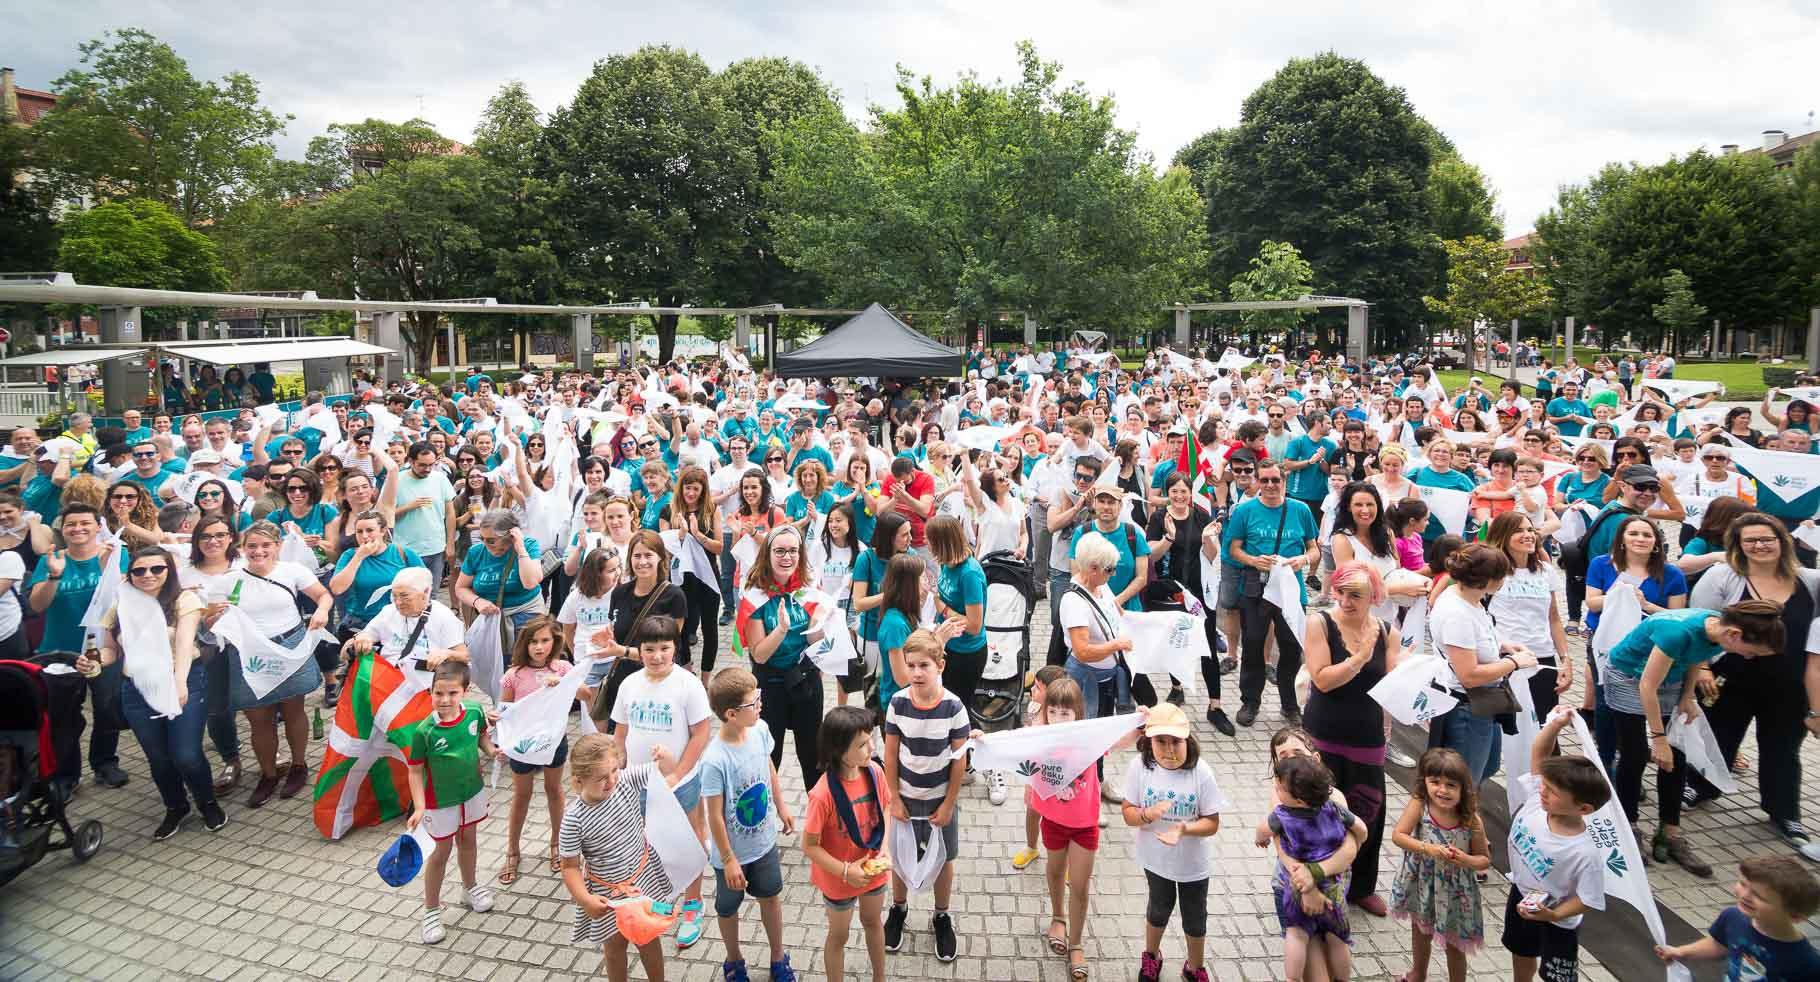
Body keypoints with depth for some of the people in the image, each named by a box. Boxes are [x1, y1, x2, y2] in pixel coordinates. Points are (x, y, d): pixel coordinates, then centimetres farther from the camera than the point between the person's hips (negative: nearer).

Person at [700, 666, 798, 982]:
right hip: (732, 851, -5)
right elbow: (715, 815, -23)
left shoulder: (759, 730, -16)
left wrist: (782, 807, 14)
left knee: (770, 897, 22)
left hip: (764, 840, 5)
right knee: (728, 907, 20)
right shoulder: (715, 760, -34)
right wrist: (728, 860, -15)